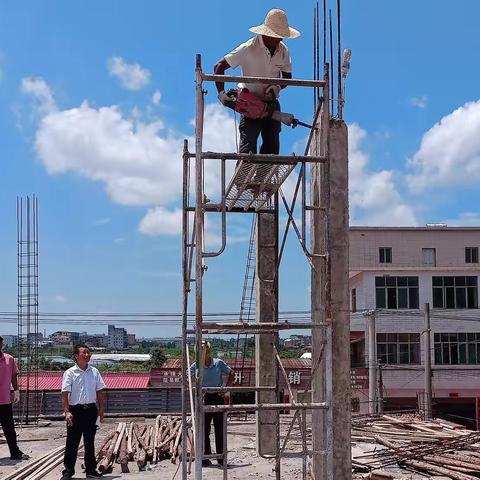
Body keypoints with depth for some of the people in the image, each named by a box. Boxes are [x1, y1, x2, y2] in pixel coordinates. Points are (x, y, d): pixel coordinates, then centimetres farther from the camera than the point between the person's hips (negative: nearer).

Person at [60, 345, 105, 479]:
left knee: (90, 441, 12)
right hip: (76, 409, -4)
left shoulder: (94, 371, 6)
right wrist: (67, 412, -18)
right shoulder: (70, 373, -6)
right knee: (72, 442, 0)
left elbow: (99, 391, 11)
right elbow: (65, 394, -10)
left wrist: (101, 408, 7)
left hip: (91, 409, 4)